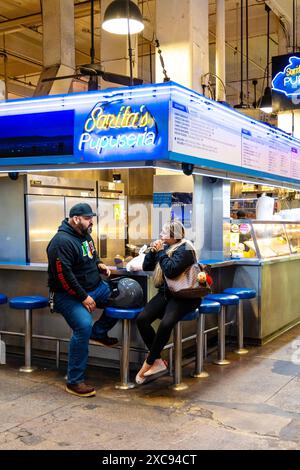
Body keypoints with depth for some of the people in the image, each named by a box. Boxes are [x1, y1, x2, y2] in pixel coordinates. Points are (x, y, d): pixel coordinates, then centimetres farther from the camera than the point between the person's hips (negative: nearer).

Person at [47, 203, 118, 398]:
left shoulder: (85, 235, 9)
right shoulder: (62, 241, -19)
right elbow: (64, 275, -24)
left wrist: (99, 264, 4)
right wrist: (83, 297, -22)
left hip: (94, 287, 9)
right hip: (69, 294, -9)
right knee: (84, 326, -29)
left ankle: (99, 332, 11)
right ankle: (74, 382, -18)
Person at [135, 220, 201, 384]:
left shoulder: (185, 249, -9)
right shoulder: (165, 247, 11)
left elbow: (171, 270, -23)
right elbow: (146, 267, 13)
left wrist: (161, 252, -14)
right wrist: (153, 251, -2)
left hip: (183, 296, -7)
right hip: (165, 293, 7)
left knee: (166, 323, -32)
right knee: (142, 319, -18)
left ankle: (148, 363, -14)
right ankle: (158, 361, -9)